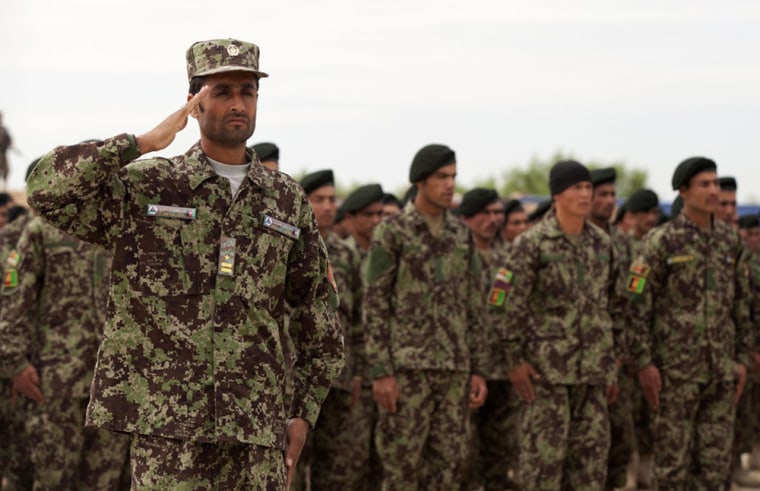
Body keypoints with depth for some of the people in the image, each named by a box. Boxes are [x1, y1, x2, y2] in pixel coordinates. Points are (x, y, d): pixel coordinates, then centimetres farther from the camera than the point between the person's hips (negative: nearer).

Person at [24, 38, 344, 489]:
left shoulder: (287, 199, 11)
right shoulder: (144, 188, 3)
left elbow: (318, 312, 15)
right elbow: (48, 189, -13)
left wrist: (304, 412, 9)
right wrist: (142, 144, -15)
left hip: (259, 424, 3)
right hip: (167, 419, -3)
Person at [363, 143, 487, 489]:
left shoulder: (461, 235, 12)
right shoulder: (391, 232, -4)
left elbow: (474, 306, 15)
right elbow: (374, 305, -7)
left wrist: (477, 369, 9)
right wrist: (380, 371, -14)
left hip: (453, 369, 5)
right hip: (407, 367, -5)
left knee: (450, 463, 6)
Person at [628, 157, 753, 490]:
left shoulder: (730, 241, 8)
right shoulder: (661, 242, -7)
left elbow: (741, 304, 14)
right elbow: (638, 305, -8)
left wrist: (742, 359, 9)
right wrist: (644, 363, -13)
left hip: (720, 370, 5)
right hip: (675, 368, -5)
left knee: (716, 459, 6)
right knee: (673, 455, 1)